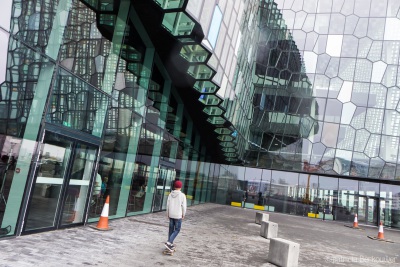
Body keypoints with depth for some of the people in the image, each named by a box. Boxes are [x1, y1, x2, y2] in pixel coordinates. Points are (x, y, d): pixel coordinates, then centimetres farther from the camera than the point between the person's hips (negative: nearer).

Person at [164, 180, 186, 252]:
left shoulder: (170, 194, -2)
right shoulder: (182, 195, -14)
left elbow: (168, 205, 2)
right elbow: (184, 206, -13)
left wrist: (167, 214, 14)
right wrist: (183, 214, 2)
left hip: (171, 214, 5)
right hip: (178, 215, -5)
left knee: (171, 229, 15)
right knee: (177, 230, 5)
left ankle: (170, 244, 22)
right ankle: (169, 242, -9)